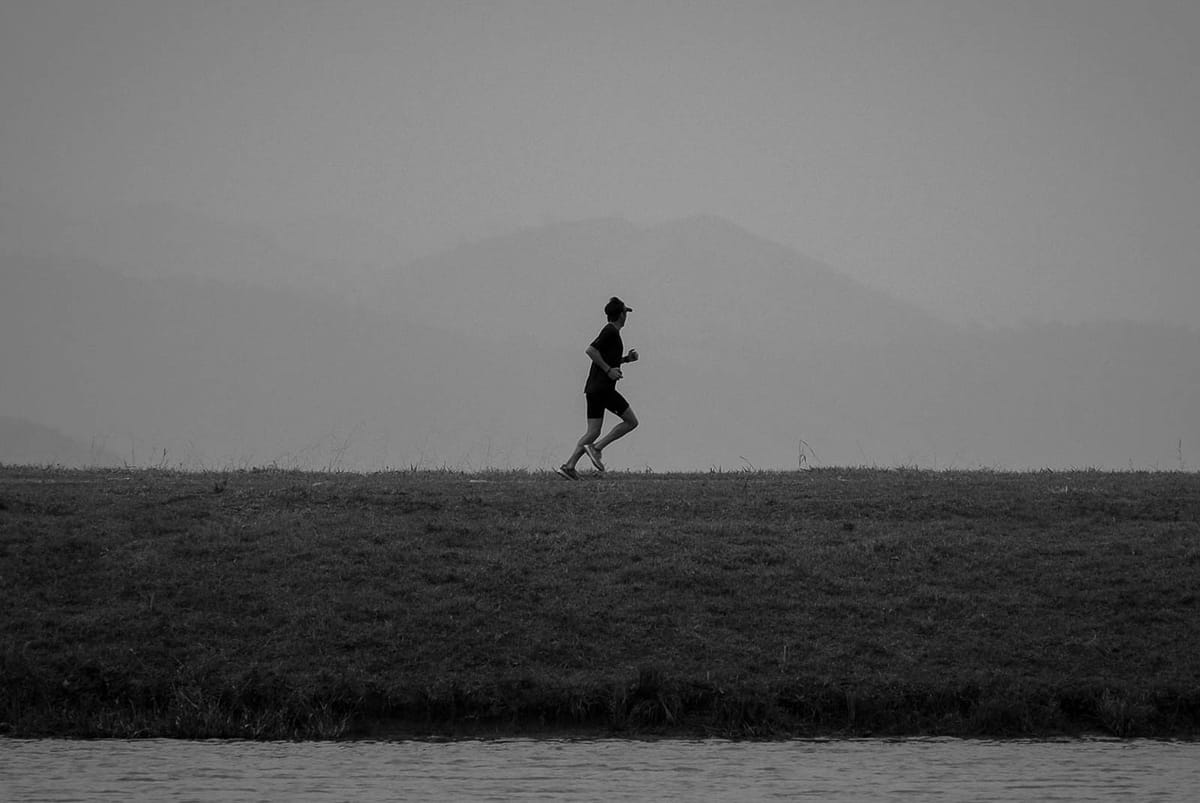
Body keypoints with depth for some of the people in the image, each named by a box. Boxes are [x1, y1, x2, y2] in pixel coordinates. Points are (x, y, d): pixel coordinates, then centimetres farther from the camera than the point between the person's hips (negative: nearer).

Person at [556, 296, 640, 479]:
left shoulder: (610, 331, 21)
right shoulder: (611, 331, -9)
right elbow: (591, 350, -21)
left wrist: (626, 359, 20)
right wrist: (609, 370, -18)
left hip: (593, 388, 9)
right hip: (603, 387, -9)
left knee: (593, 432, 5)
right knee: (631, 421, -3)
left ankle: (568, 466, -5)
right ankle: (597, 448, -10)